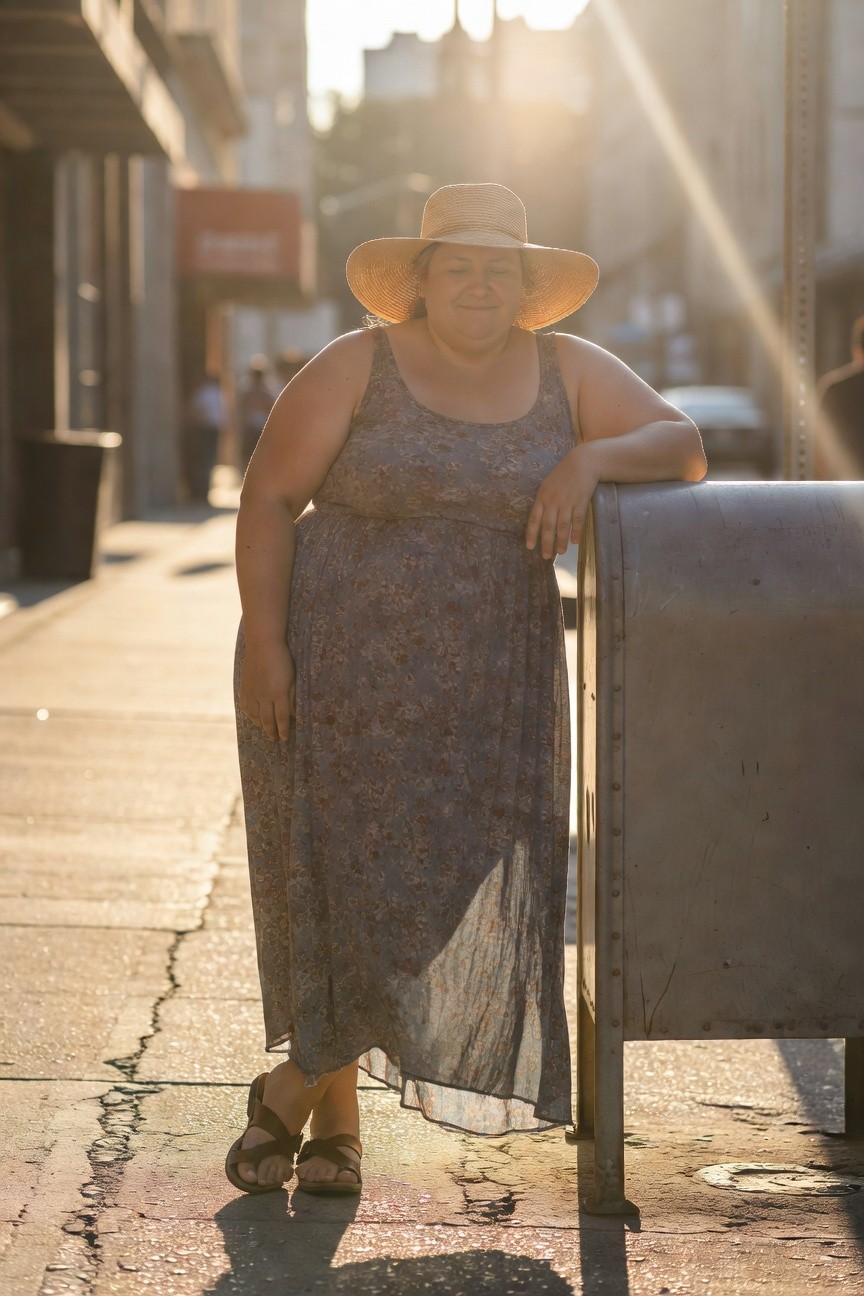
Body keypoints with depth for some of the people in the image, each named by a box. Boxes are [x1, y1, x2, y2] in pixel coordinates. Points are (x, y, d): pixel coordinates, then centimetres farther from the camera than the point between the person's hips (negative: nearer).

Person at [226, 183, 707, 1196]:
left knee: (465, 890, -3)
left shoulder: (568, 373, 4)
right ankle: (333, 1118, 17)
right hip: (340, 661, -3)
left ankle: (295, 1088, 14)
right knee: (339, 875, -2)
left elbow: (684, 448, 2)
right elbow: (268, 498, -5)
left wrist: (590, 461, -17)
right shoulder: (358, 367, -4)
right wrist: (263, 642, -14)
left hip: (486, 683, 3)